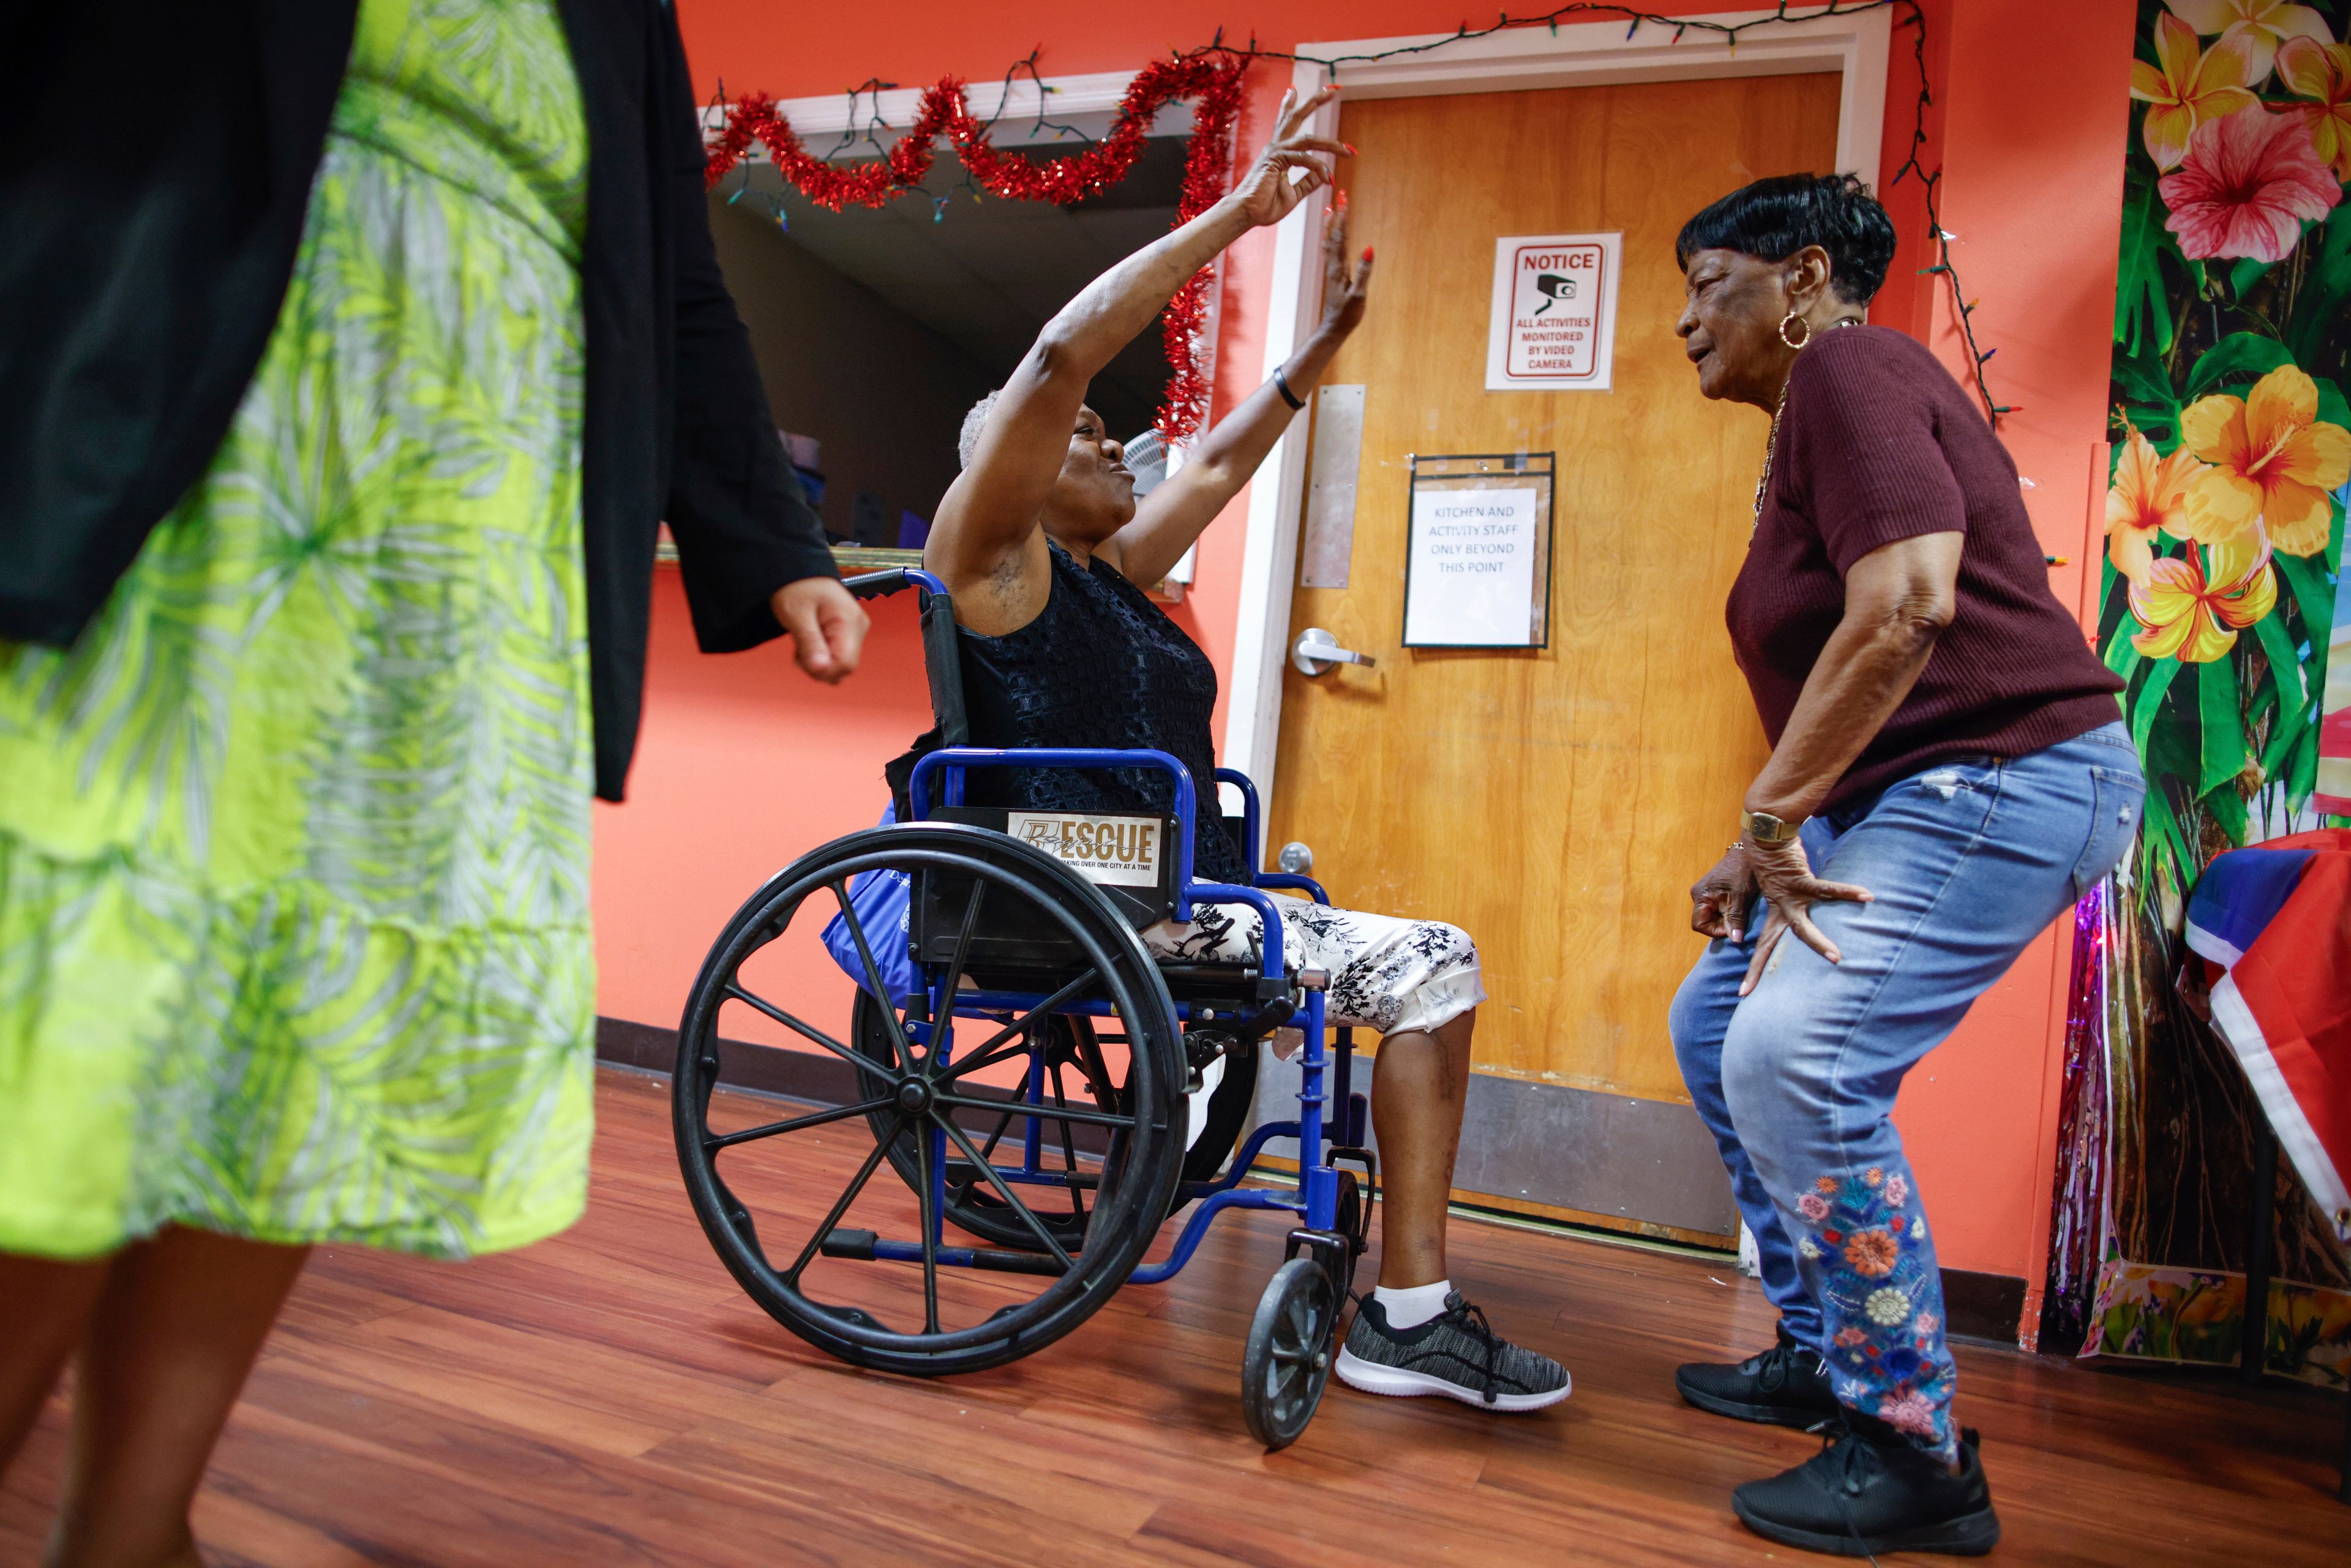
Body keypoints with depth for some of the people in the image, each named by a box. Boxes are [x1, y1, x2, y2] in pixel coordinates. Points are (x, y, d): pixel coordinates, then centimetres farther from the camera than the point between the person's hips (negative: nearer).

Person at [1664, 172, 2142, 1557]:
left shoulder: (1846, 367, -11)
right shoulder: (1813, 409, 20)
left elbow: (1906, 602, -27)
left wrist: (1771, 818, -20)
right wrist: (1765, 851, 12)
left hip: (2005, 778, -11)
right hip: (1912, 793, 11)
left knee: (1797, 1058, -22)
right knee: (1718, 1021, 13)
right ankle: (1821, 1352, 25)